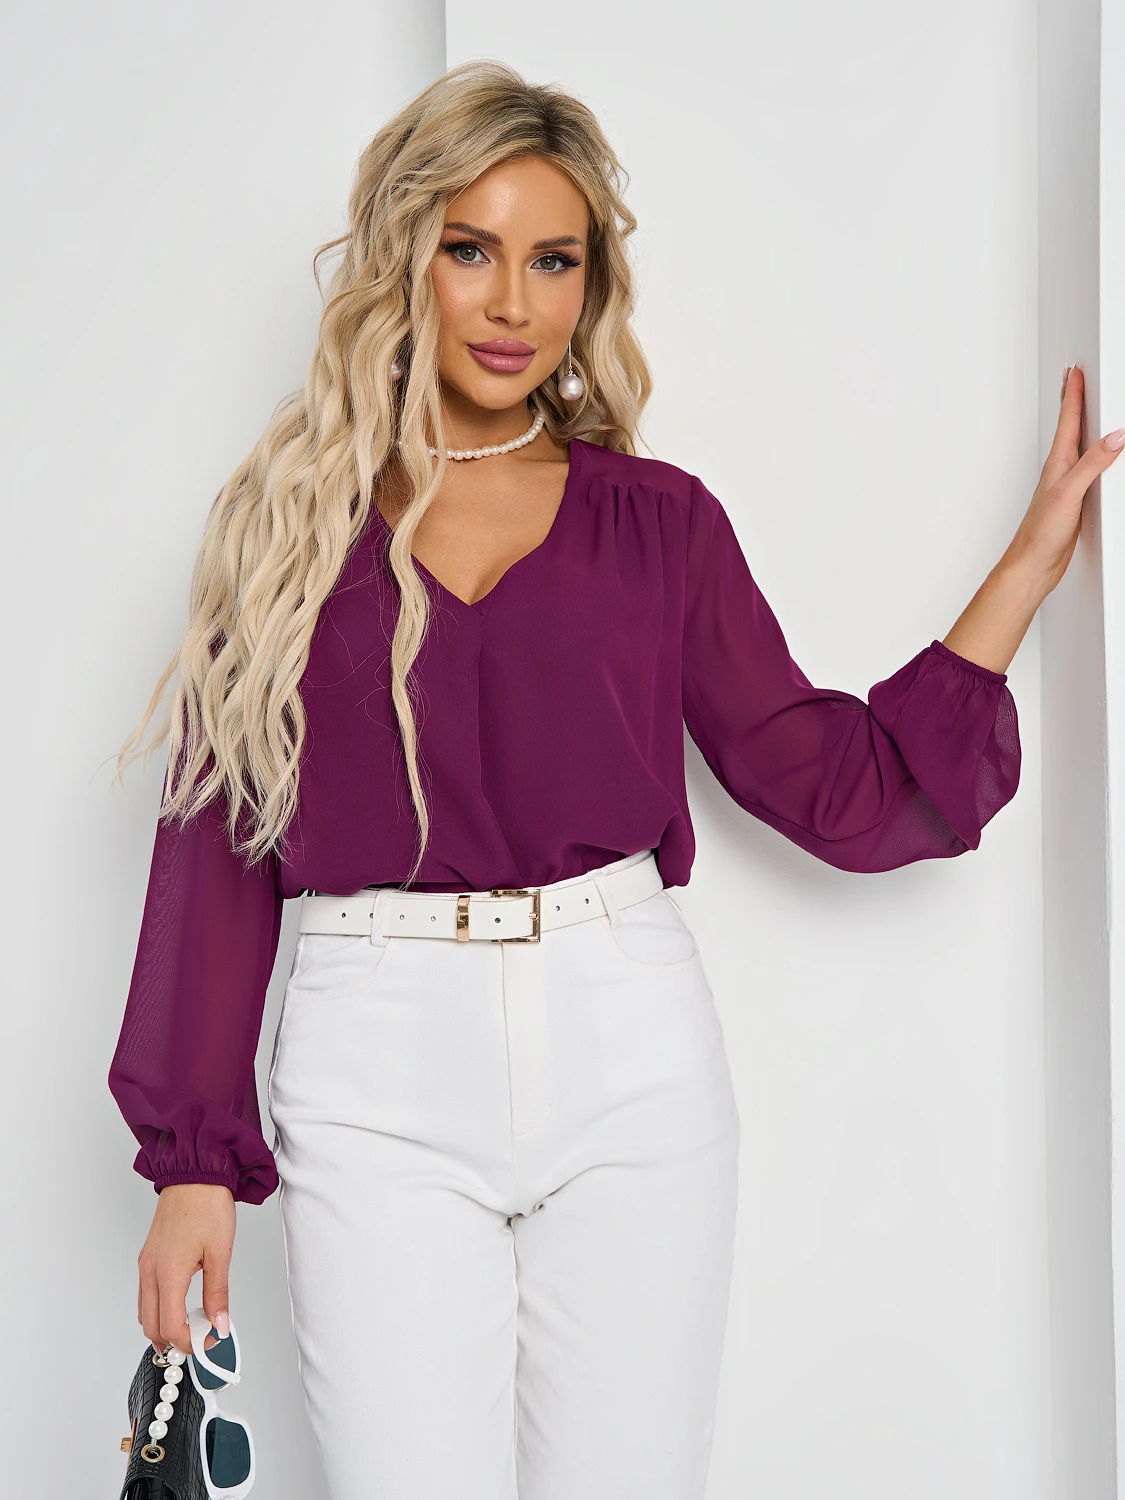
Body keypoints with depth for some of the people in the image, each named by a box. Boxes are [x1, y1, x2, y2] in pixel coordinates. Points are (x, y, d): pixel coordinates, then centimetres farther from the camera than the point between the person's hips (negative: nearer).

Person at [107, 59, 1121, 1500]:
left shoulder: (659, 520, 9)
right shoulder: (289, 515, 6)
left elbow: (847, 790, 7)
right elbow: (217, 840, 5)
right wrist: (193, 1162, 2)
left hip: (629, 1055, 1)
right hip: (378, 1079, -1)